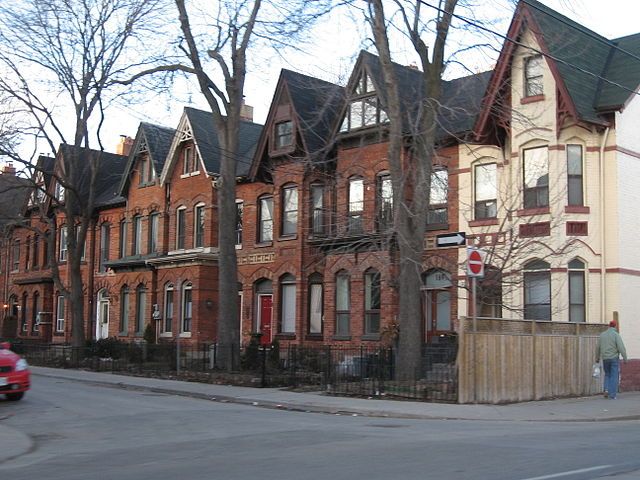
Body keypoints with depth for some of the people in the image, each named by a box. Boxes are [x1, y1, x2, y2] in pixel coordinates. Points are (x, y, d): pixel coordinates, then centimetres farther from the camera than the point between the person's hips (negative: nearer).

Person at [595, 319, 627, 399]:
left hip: (605, 358, 4)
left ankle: (606, 389, 1)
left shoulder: (602, 334, 6)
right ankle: (612, 395, -3)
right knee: (614, 376, 2)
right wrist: (625, 358, -12)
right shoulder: (616, 335, -10)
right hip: (614, 358, -4)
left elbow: (598, 347, 12)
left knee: (607, 374, 21)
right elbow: (621, 347, -17)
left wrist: (597, 357, 24)